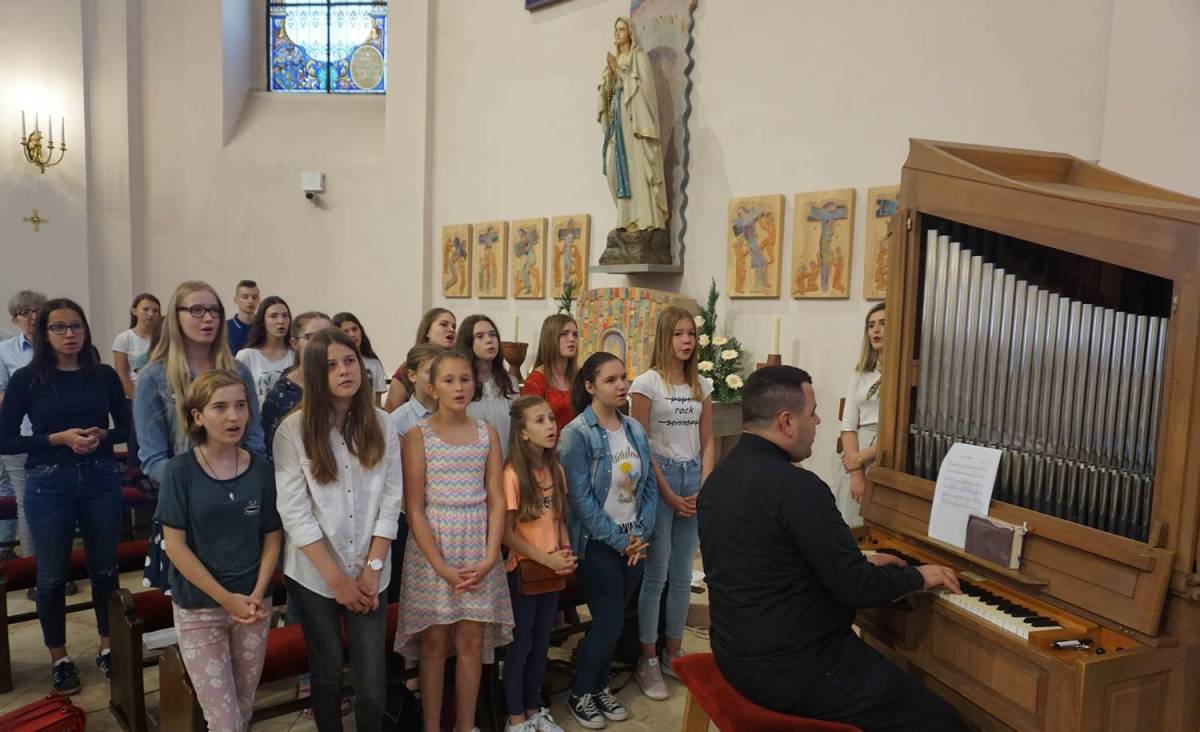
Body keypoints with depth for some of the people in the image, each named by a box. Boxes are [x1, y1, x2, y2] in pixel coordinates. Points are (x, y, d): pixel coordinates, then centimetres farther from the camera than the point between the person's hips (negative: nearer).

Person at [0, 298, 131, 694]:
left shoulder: (104, 374, 1)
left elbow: (126, 427, 8)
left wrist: (102, 435, -12)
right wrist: (59, 438, -16)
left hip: (101, 479, 2)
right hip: (48, 483, -1)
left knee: (104, 568, 11)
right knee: (53, 575, 9)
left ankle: (108, 646, 29)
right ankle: (59, 657, 25)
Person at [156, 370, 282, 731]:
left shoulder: (261, 468, -3)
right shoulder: (181, 470, -10)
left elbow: (272, 538, 3)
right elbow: (174, 545, -11)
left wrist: (257, 596, -9)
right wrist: (227, 599, -13)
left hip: (253, 604, 3)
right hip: (198, 608, -3)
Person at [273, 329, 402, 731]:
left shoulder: (381, 425, -1)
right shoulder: (294, 430, -9)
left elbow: (390, 503, -1)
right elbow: (295, 513, -12)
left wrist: (371, 569, -8)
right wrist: (337, 579, -12)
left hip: (369, 574, 1)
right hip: (314, 575, -1)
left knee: (372, 683, 2)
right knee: (327, 673, 15)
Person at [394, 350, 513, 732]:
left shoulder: (487, 433, 3)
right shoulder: (418, 435, -6)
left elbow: (496, 500, 2)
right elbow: (414, 508, -9)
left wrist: (490, 558, -9)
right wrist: (441, 567, -14)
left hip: (478, 547, 3)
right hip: (431, 546, -2)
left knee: (472, 642, 8)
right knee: (434, 641, 6)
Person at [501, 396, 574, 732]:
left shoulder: (555, 470, 3)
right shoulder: (512, 474, -18)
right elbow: (506, 533, -16)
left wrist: (566, 553, -5)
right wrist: (546, 558, -18)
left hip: (552, 571, 6)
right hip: (522, 570, -6)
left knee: (541, 643, 17)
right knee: (521, 644, 7)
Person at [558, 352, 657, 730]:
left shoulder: (635, 430, 5)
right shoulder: (577, 433, -13)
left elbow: (650, 487, 5)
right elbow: (580, 497, -17)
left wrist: (641, 535, -6)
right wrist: (619, 540, -15)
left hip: (634, 542, 5)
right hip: (597, 543, -5)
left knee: (612, 621, 14)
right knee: (609, 622, -2)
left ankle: (600, 686, 33)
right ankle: (580, 693, 20)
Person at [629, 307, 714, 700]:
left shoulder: (702, 385, 9)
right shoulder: (647, 383, -6)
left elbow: (707, 442, 10)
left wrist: (704, 488, -3)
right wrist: (668, 494, -12)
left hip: (694, 479, 5)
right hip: (658, 478, -5)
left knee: (683, 574, 12)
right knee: (655, 574, 0)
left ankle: (673, 653, 26)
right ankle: (648, 660, 13)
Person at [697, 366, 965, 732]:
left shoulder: (721, 476, 5)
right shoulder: (796, 486, -24)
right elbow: (856, 588, -20)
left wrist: (860, 563, 16)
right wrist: (918, 576, -1)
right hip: (791, 670, -10)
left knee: (894, 674, 27)